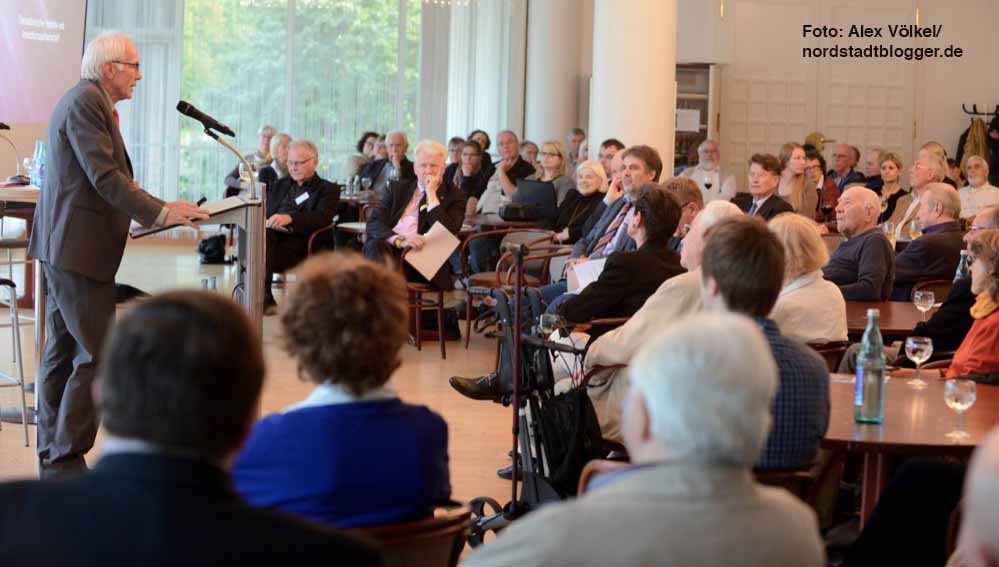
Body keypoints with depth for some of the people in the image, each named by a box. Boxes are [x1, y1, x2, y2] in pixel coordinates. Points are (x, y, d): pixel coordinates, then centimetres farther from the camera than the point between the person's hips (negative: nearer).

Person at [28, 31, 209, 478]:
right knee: (98, 356, -9)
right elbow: (105, 177, -21)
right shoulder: (85, 103, -14)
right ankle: (66, 462, -6)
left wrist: (147, 209, 14)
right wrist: (159, 212, -23)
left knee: (63, 353, 13)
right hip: (78, 249, -11)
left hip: (63, 247, 11)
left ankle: (53, 459, 19)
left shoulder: (87, 101, 19)